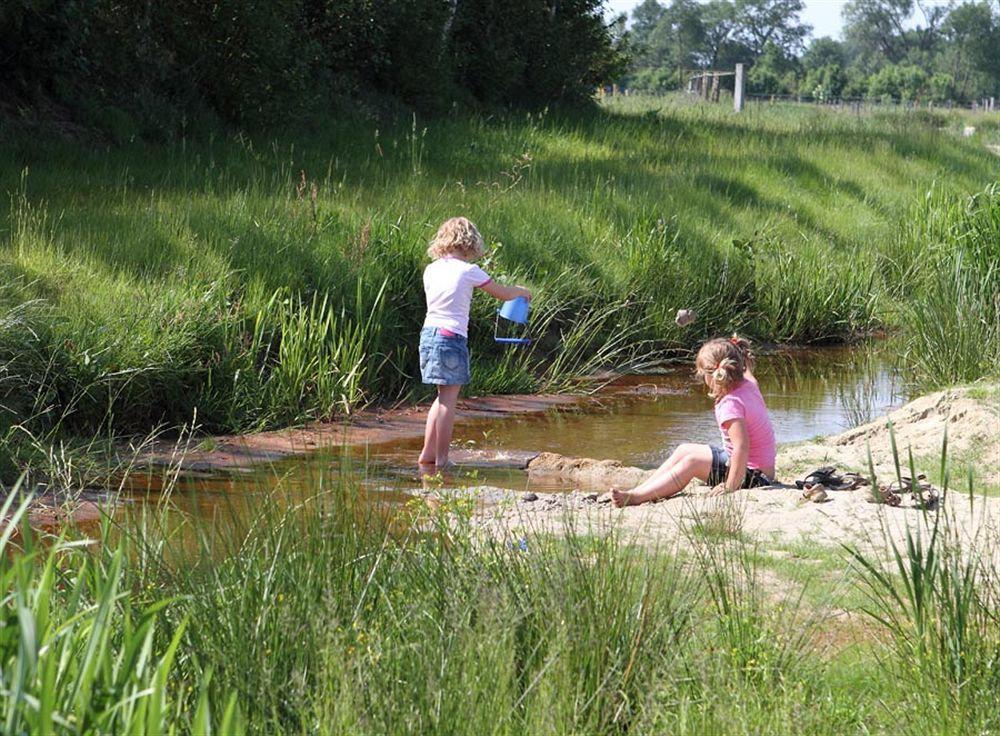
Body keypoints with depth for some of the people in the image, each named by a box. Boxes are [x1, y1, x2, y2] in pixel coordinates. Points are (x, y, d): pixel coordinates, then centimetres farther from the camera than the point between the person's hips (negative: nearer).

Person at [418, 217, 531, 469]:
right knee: (448, 400, -1)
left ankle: (428, 453, 17)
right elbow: (503, 294, 3)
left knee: (443, 397, 18)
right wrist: (523, 292, 23)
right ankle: (441, 458, 1)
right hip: (452, 337, -6)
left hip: (428, 334, 6)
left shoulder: (431, 270, 7)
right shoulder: (468, 271, -7)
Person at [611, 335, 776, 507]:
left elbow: (741, 447, -36)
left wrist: (730, 487, -31)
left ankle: (635, 497, -21)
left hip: (752, 474, -10)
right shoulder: (749, 385, 1)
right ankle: (640, 490, 7)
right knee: (684, 450, 9)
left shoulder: (730, 405, -27)